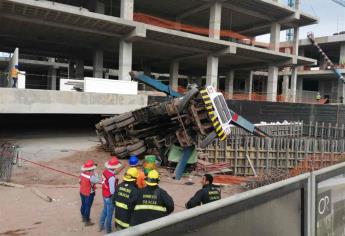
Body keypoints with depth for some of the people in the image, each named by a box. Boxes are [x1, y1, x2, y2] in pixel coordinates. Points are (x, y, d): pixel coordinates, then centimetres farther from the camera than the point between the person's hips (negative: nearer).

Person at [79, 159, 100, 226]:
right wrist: (94, 173, -16)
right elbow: (97, 181, -16)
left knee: (83, 205, 23)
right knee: (88, 207, 8)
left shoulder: (82, 173, -8)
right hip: (89, 194, -7)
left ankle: (83, 218, 44)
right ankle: (87, 221, 22)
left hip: (82, 192, 7)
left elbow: (80, 181, 5)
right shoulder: (91, 176, -31)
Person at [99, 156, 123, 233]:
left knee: (105, 210, 28)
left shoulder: (105, 171, -9)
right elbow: (112, 191, -28)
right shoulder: (112, 178, -34)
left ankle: (101, 225, 45)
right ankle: (108, 230, 31)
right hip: (109, 197, -8)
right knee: (109, 214, 13)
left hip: (104, 195, 8)